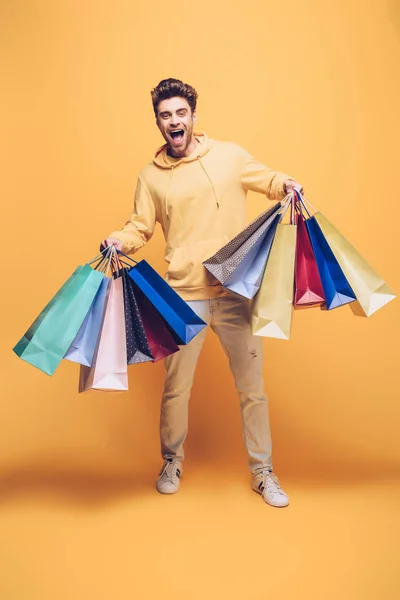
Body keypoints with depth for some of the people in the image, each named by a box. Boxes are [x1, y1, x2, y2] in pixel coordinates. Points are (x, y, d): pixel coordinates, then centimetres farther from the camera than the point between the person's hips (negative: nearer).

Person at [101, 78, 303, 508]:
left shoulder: (229, 155, 3)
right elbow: (140, 227, 7)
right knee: (176, 386, 10)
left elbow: (267, 181, 14)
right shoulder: (150, 176, 6)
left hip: (236, 291, 0)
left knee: (252, 385, 7)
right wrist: (120, 240, -14)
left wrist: (285, 184, -8)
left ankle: (263, 472, 25)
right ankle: (172, 463, 36)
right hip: (184, 297, 1)